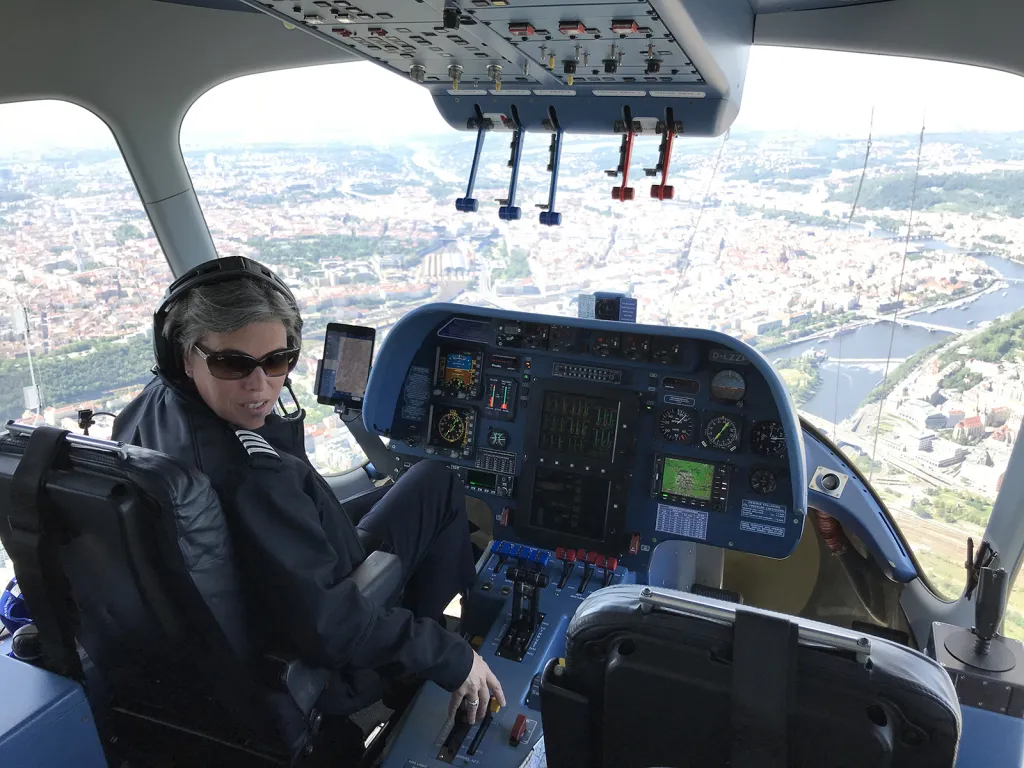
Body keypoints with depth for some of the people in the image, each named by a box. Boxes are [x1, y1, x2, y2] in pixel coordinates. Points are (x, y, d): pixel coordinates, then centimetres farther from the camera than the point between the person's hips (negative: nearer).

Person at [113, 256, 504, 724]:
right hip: (327, 675, -8)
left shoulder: (146, 411, -12)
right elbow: (327, 628, -36)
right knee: (436, 482, 6)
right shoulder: (250, 480, -41)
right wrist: (450, 657, -24)